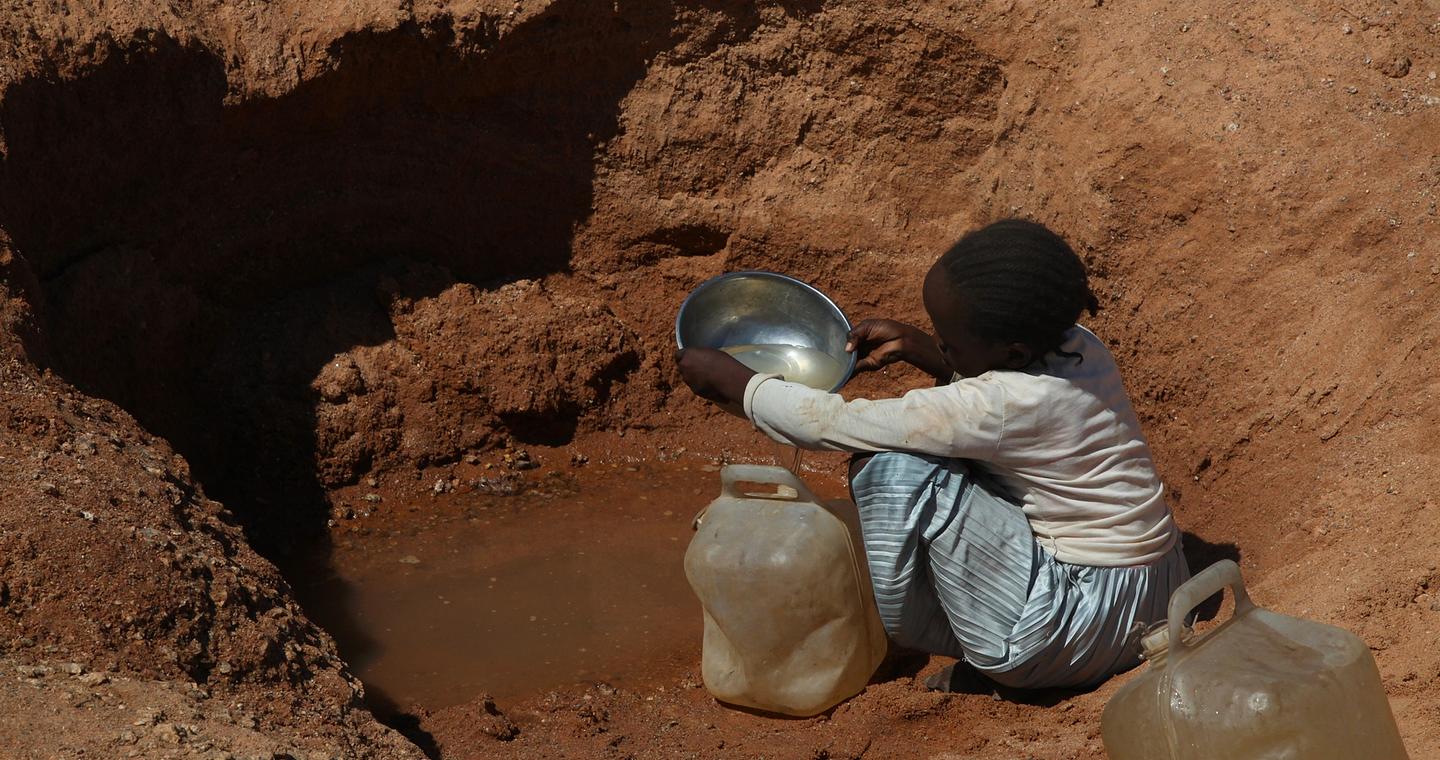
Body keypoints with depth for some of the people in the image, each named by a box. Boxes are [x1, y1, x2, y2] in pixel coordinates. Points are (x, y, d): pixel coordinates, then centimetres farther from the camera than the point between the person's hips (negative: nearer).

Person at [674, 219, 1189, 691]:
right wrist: (913, 346, 7)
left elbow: (837, 423, -20)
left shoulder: (1012, 404, -27)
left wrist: (731, 382, -7)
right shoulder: (1072, 345, -3)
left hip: (1089, 622, -9)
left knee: (891, 467, -17)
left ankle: (890, 638, 7)